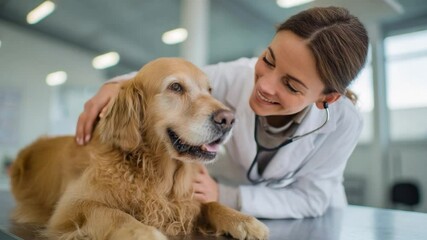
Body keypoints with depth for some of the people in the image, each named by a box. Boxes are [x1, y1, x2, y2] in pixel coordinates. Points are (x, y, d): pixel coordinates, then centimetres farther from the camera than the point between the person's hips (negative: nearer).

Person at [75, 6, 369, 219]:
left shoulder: (344, 122, -27)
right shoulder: (236, 77, -29)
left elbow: (310, 199, -21)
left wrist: (223, 197, -32)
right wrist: (118, 85, -37)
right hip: (226, 200, 0)